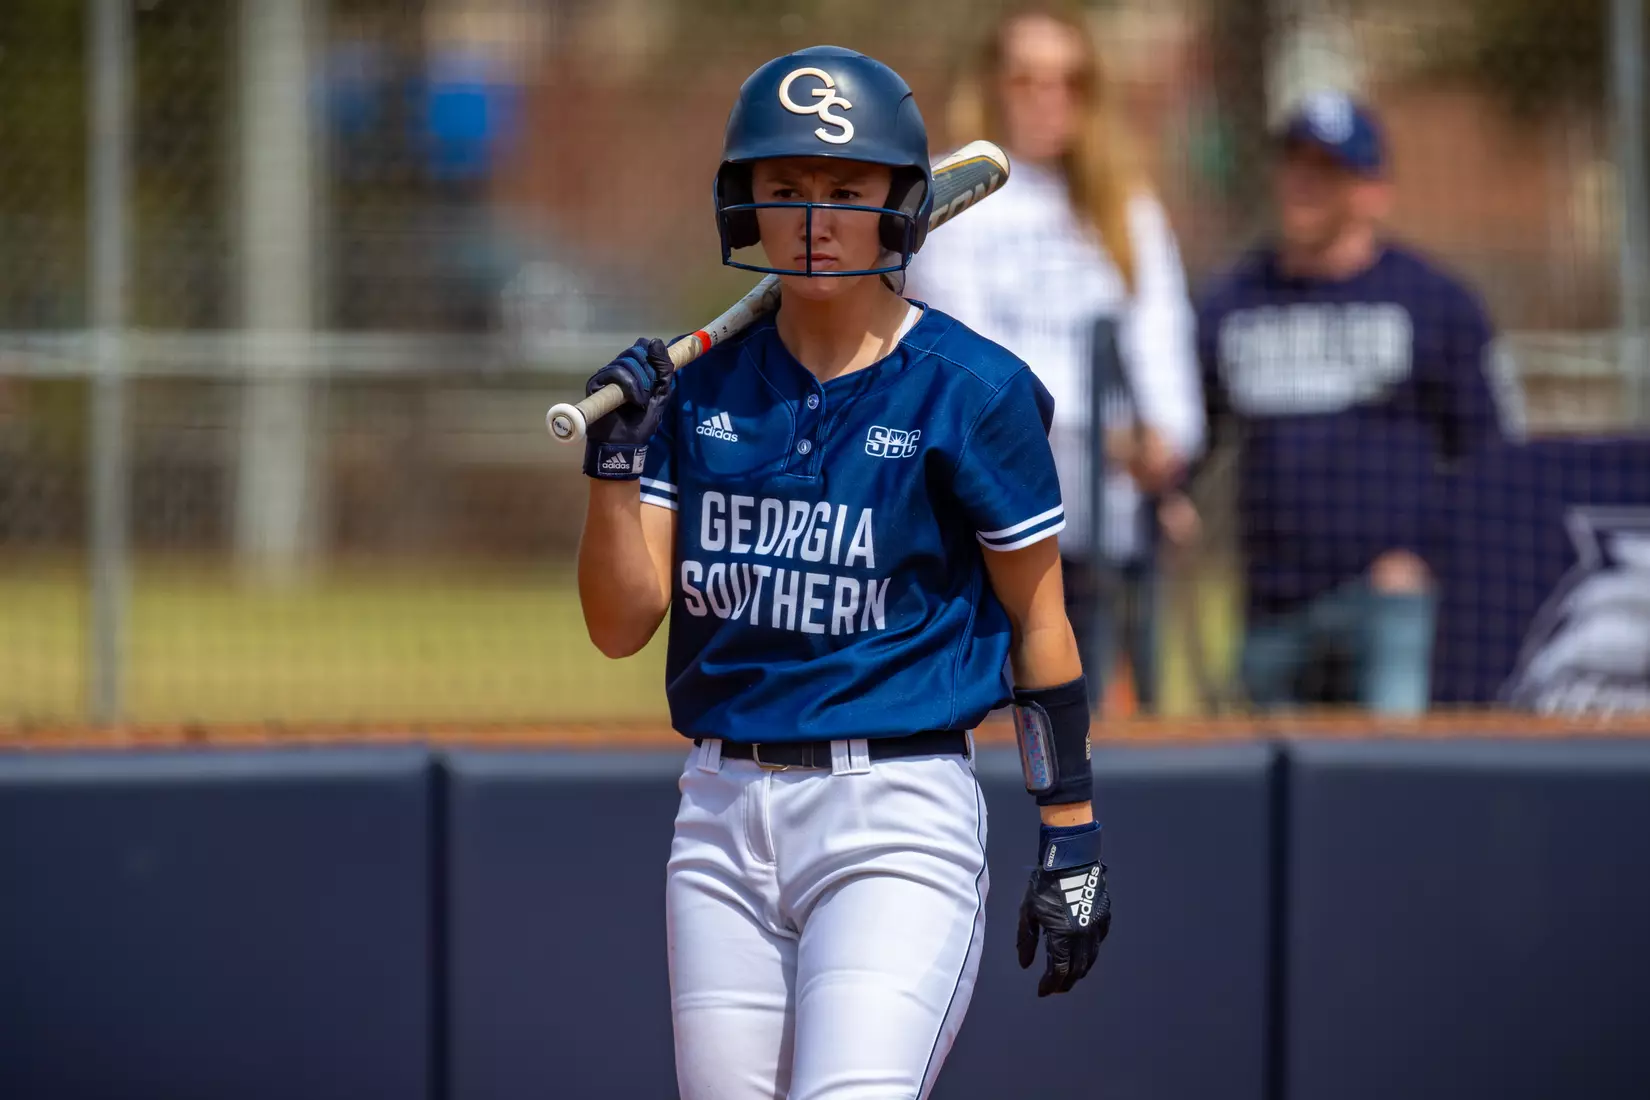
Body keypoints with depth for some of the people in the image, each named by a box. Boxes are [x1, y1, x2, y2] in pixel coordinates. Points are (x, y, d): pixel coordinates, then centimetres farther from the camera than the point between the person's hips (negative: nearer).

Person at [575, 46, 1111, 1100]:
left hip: (899, 815, -5)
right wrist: (616, 462, -12)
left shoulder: (971, 390, -5)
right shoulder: (700, 385, 7)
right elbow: (621, 626, 4)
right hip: (724, 814, 5)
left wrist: (1072, 836, -1)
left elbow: (1037, 623, 1)